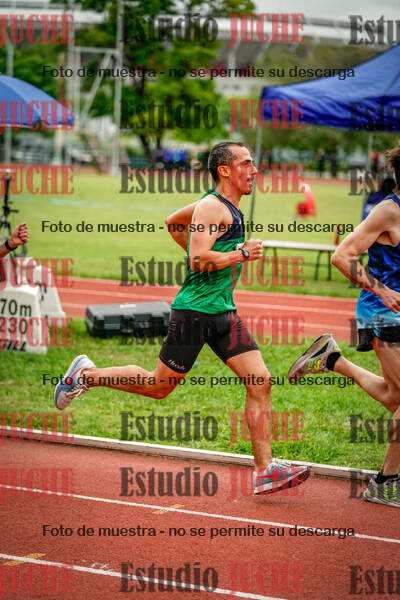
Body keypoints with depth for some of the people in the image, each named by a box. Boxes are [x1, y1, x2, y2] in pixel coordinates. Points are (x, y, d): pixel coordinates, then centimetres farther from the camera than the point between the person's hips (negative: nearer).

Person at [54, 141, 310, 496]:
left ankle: (265, 470, -4)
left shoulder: (228, 208, 16)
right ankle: (86, 375, 22)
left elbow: (173, 222, 29)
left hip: (223, 312, 9)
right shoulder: (212, 207, -13)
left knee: (260, 382, -3)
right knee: (159, 386, 2)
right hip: (194, 310, -9)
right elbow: (199, 260, -24)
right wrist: (240, 254, -18)